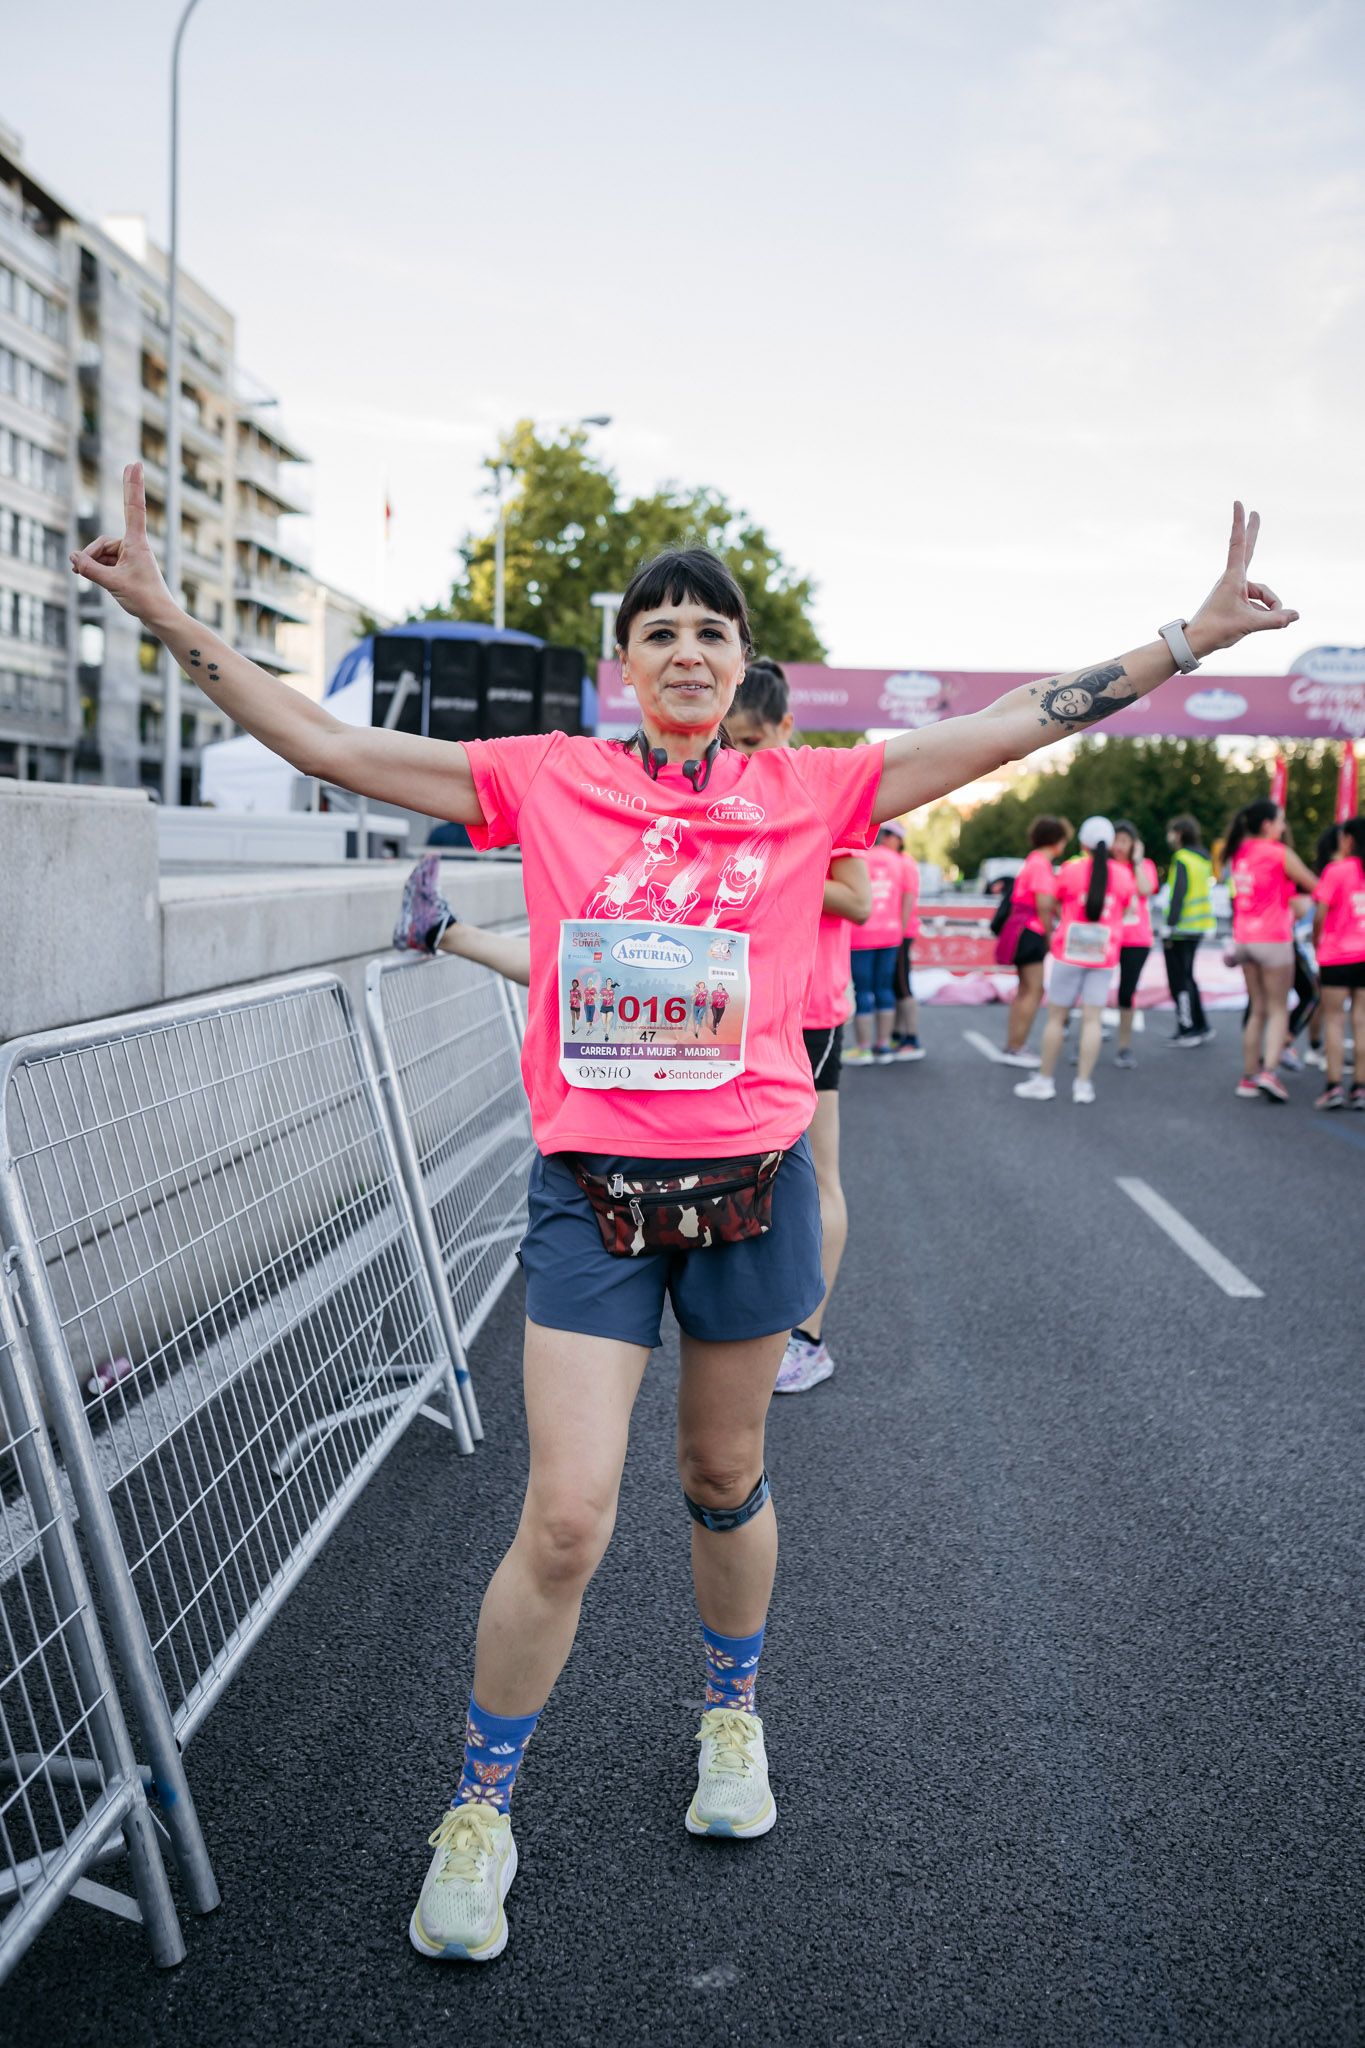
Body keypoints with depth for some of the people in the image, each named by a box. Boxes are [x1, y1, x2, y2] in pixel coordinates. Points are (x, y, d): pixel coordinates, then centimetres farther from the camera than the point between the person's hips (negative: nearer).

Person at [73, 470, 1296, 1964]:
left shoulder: (807, 791, 2)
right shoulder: (544, 781, 0)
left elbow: (1015, 727, 1)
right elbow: (329, 746, 0)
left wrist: (1188, 639, 0)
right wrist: (175, 623, -4)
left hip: (751, 1182, 1)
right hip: (591, 1192, -1)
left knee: (725, 1479, 17)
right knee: (565, 1524, -3)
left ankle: (732, 1713, 46)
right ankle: (480, 1811, 21)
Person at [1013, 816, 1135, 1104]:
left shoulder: (1070, 870, -7)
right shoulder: (1123, 874, 1)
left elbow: (1054, 905, 5)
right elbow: (1128, 911, 11)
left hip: (1070, 951, -2)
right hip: (1104, 954, 2)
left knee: (1056, 1016, 6)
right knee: (1092, 1018, 2)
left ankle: (1044, 1080, 11)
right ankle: (1083, 1084, 2)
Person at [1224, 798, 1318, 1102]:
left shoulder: (1239, 853, 9)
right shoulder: (1280, 853, -10)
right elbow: (1314, 886, -3)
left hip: (1243, 938, 6)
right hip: (1273, 939, -6)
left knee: (1257, 1011, 13)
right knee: (1278, 1009, 1)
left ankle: (1249, 1077, 12)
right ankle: (1269, 1071, -15)